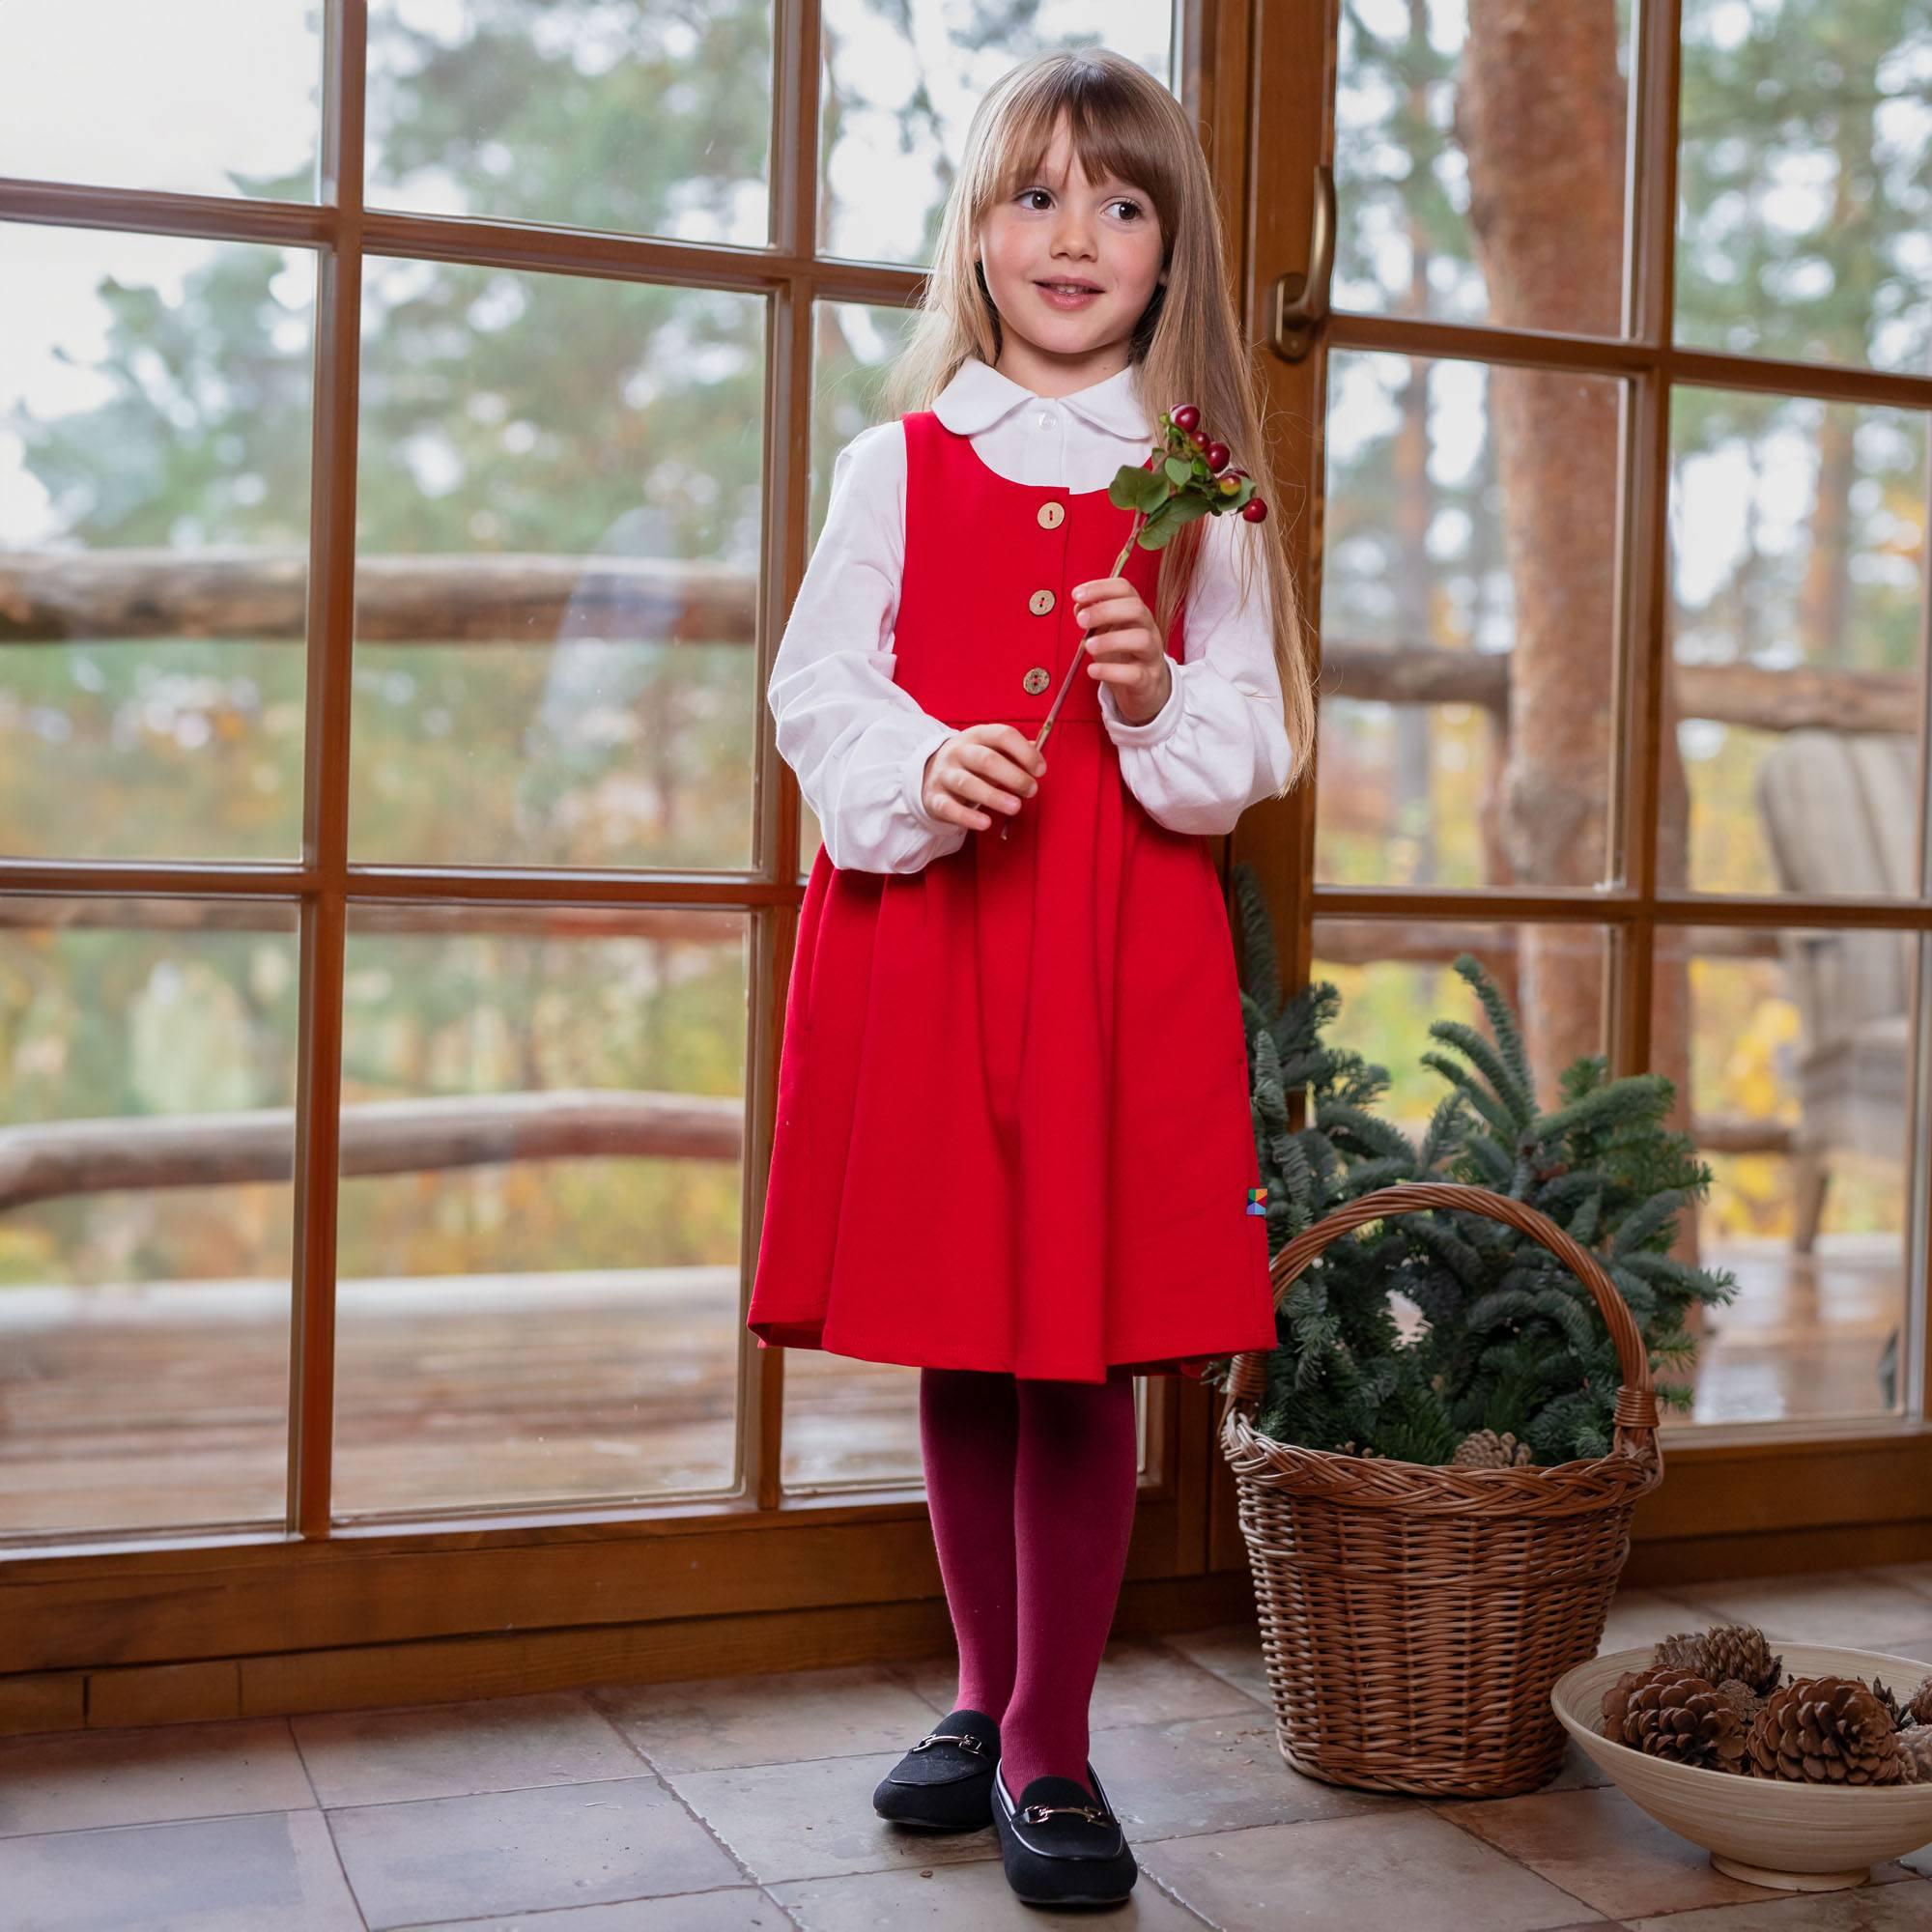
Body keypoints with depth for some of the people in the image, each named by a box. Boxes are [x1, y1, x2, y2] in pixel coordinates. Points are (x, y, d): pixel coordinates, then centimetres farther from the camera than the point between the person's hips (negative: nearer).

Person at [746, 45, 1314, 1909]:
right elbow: (815, 692, 4)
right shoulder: (898, 465, 7)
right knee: (955, 1350, 9)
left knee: (1089, 1353, 1)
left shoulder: (1199, 494, 6)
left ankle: (1051, 1749, 17)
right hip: (920, 932, 1)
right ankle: (985, 1697, 29)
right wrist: (919, 773, -15)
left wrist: (1155, 703, -15)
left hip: (1125, 951, -1)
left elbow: (1251, 751, 5)